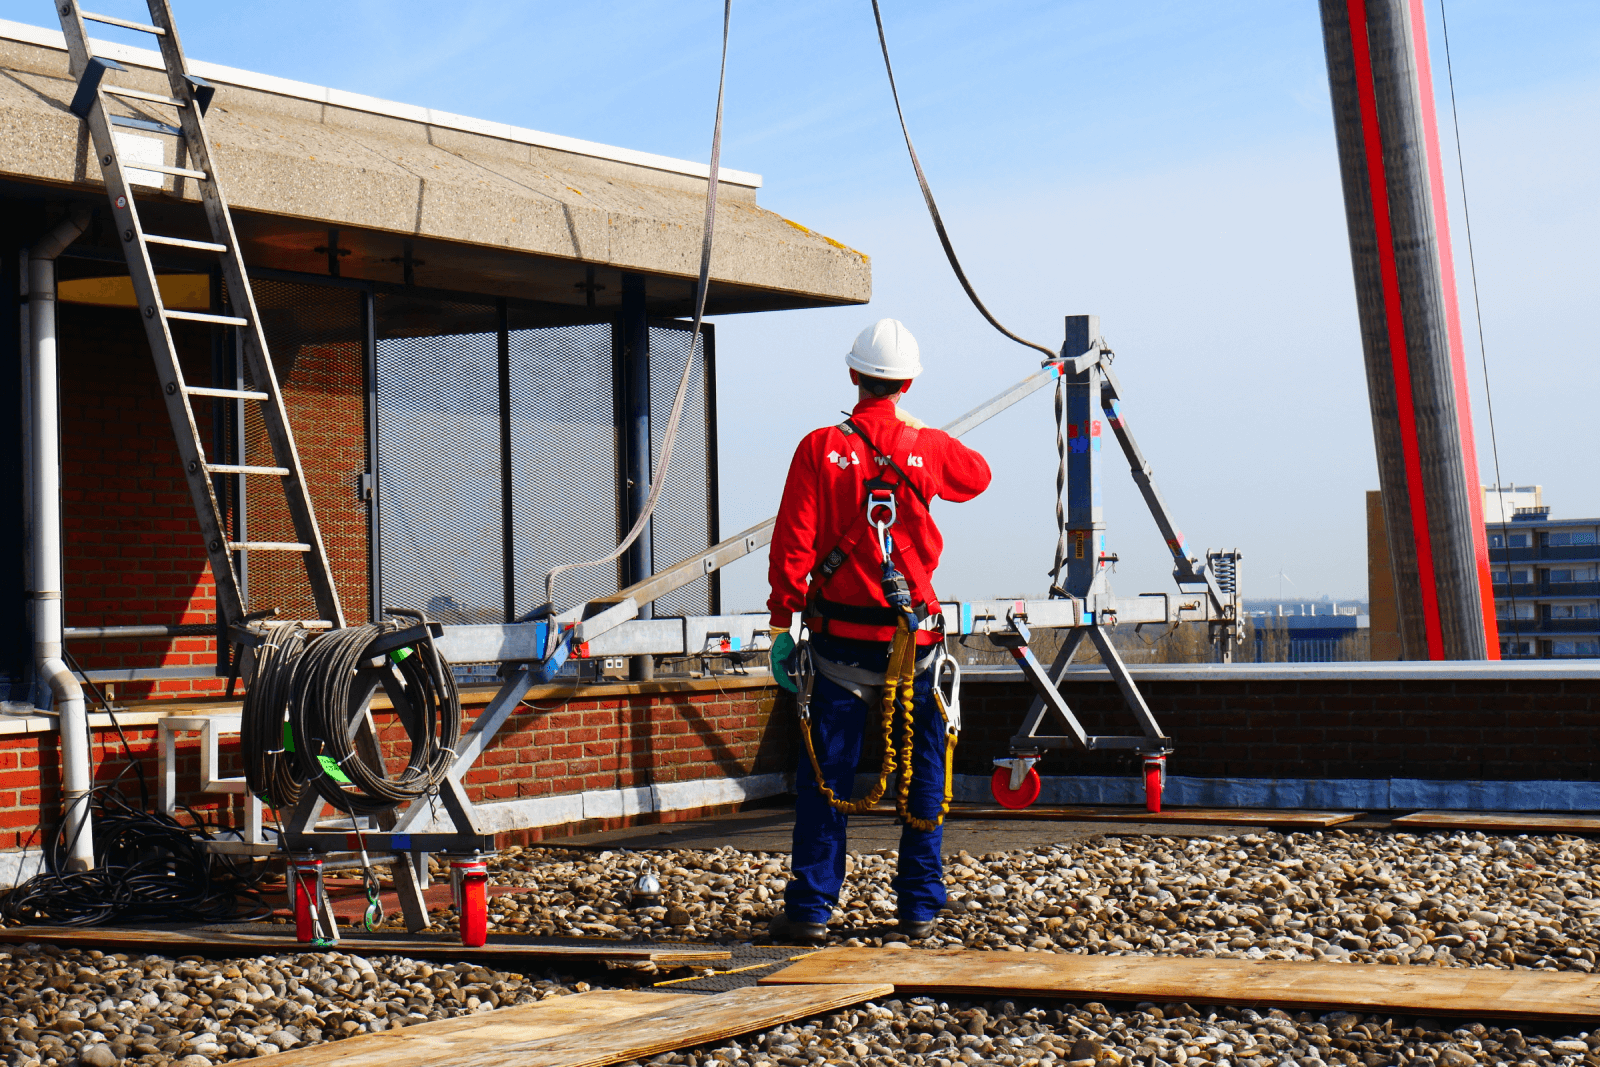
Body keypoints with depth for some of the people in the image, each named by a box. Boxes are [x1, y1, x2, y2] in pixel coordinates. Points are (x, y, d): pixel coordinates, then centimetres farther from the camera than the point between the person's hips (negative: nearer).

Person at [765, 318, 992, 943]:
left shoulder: (820, 449, -5)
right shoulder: (929, 448, 0)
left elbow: (792, 543, -7)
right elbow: (978, 476, 23)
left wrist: (781, 621, -1)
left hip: (841, 635, -1)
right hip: (915, 637, 1)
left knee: (826, 774, 4)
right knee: (923, 774, 10)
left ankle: (811, 909, 3)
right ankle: (919, 908, 13)